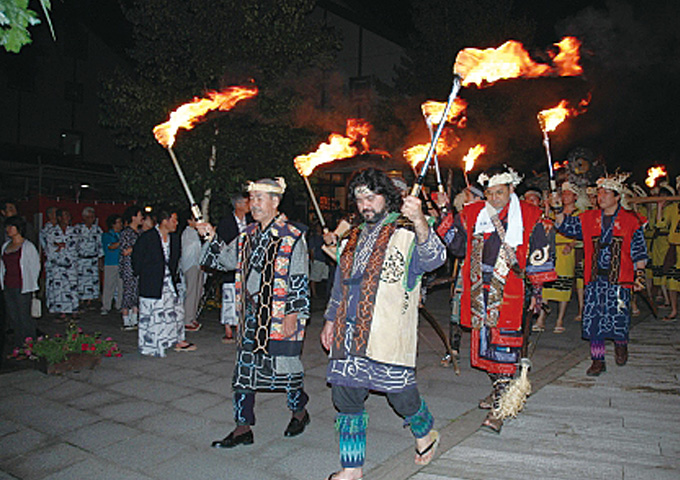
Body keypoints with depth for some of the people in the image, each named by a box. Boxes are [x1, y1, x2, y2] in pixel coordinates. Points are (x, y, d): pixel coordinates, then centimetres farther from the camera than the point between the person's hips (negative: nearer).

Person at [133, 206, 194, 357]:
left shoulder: (175, 237, 7)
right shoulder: (147, 237, -11)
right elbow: (137, 259, -4)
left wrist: (175, 274, 11)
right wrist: (143, 275, 0)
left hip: (170, 282, 6)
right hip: (152, 284, -6)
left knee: (176, 310, 8)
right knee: (151, 314, 0)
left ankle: (178, 342, 20)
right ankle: (148, 346, 13)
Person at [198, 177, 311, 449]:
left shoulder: (292, 238, -9)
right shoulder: (248, 235, 10)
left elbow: (299, 282, -10)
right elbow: (225, 259, 20)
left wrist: (293, 314, -14)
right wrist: (211, 238, 5)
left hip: (280, 318, -6)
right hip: (251, 314, 6)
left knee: (285, 367, 6)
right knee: (244, 369, 8)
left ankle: (299, 412, 33)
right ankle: (243, 428, 20)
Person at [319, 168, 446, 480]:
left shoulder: (406, 234, -5)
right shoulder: (355, 238, 17)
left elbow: (435, 258, -26)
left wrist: (419, 221, -42)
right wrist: (331, 319, 24)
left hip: (389, 335, -6)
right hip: (350, 334, 6)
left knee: (401, 395, 2)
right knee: (346, 396, 7)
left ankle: (426, 434, 36)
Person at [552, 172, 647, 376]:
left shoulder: (630, 221, 2)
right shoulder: (588, 218, 9)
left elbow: (639, 252, 3)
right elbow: (567, 226, 6)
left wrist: (639, 274, -4)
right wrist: (557, 209, -11)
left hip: (619, 280, -2)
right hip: (595, 279, 2)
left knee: (618, 318, 0)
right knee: (594, 319, 2)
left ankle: (620, 344, 34)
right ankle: (598, 360, 14)